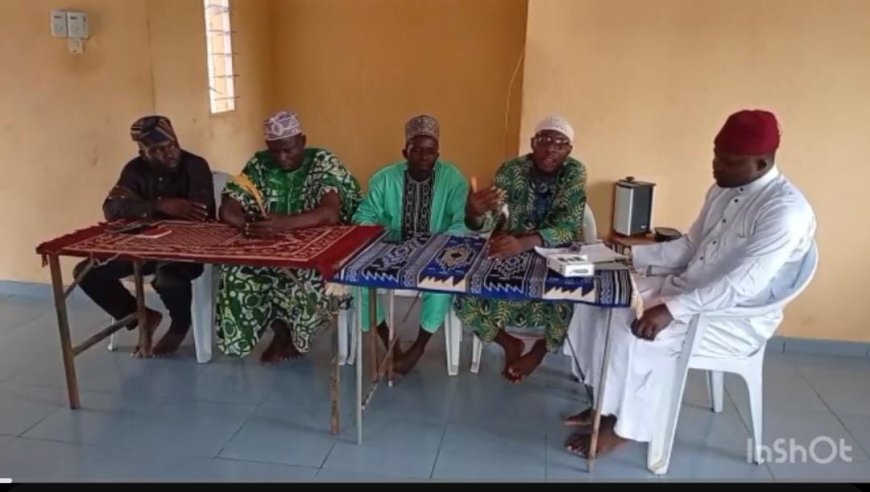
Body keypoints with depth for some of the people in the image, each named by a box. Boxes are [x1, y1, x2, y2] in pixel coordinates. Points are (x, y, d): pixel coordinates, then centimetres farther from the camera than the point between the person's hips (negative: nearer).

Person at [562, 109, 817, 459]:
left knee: (638, 332, -28)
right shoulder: (723, 190, 5)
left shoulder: (786, 209, -22)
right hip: (690, 288, 9)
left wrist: (673, 310, -37)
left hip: (738, 319, -9)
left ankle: (625, 426, -5)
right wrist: (632, 254, 1)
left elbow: (743, 284, -30)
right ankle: (607, 400, 5)